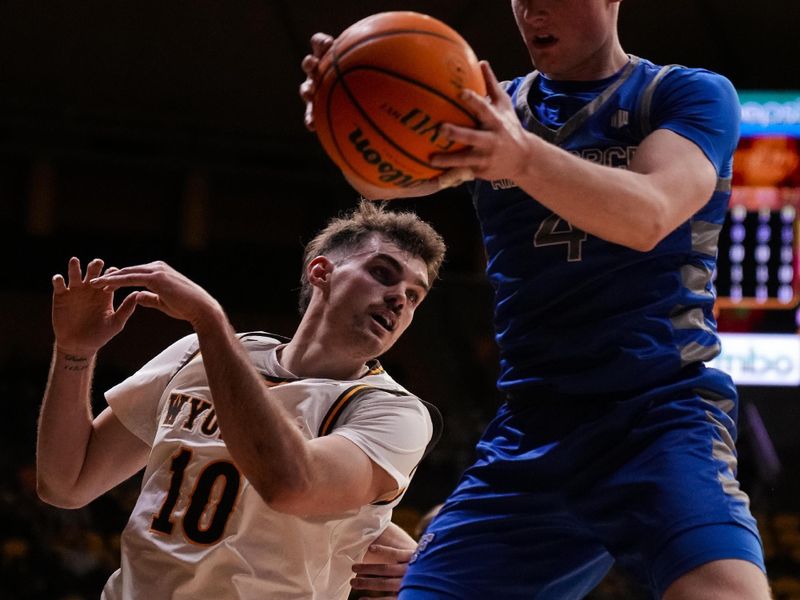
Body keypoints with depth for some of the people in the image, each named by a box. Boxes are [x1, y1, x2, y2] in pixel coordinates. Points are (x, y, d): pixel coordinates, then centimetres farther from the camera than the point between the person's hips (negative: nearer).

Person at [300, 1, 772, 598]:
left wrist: (523, 157, -35)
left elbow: (648, 217, -18)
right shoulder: (493, 110, 14)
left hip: (663, 413, -4)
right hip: (528, 433, 5)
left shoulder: (693, 95, 3)